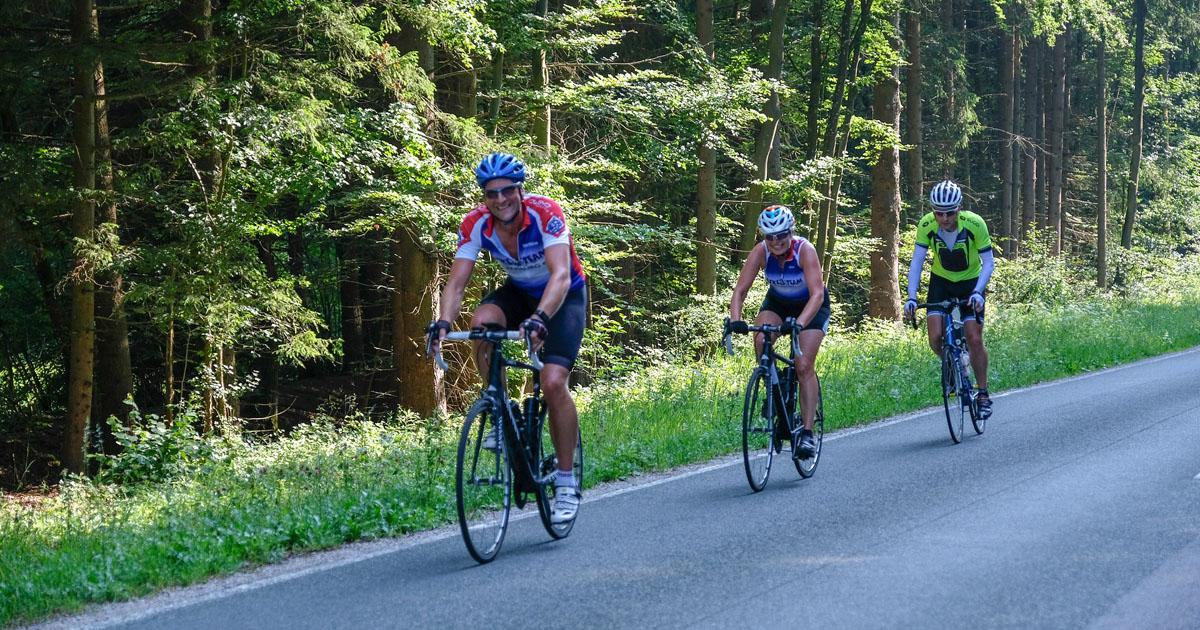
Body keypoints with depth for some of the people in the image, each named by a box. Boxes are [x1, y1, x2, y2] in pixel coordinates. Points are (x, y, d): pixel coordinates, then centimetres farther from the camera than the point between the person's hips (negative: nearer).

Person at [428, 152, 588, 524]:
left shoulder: (545, 213, -31)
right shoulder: (476, 224, -20)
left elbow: (561, 275, -42)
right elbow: (456, 283, -22)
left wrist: (540, 318, -58)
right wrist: (444, 322, -42)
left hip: (564, 296, -4)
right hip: (520, 292, 4)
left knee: (553, 382, -21)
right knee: (482, 322, -30)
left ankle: (566, 482, -8)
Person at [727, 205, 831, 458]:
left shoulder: (805, 250, -33)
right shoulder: (761, 252, -24)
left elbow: (817, 294, -42)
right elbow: (740, 290, -26)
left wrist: (799, 323, -57)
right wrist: (735, 320, -45)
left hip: (811, 306, -3)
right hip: (777, 302, 3)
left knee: (803, 366, -16)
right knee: (761, 341, -28)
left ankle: (808, 433, -12)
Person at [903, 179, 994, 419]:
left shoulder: (974, 224, -27)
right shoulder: (926, 225, -22)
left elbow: (988, 263, -22)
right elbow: (916, 262, -21)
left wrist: (977, 292, -37)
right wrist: (911, 297, -33)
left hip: (970, 282, -2)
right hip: (941, 282, 2)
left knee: (974, 339, -10)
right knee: (936, 338, -15)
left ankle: (983, 394, 6)